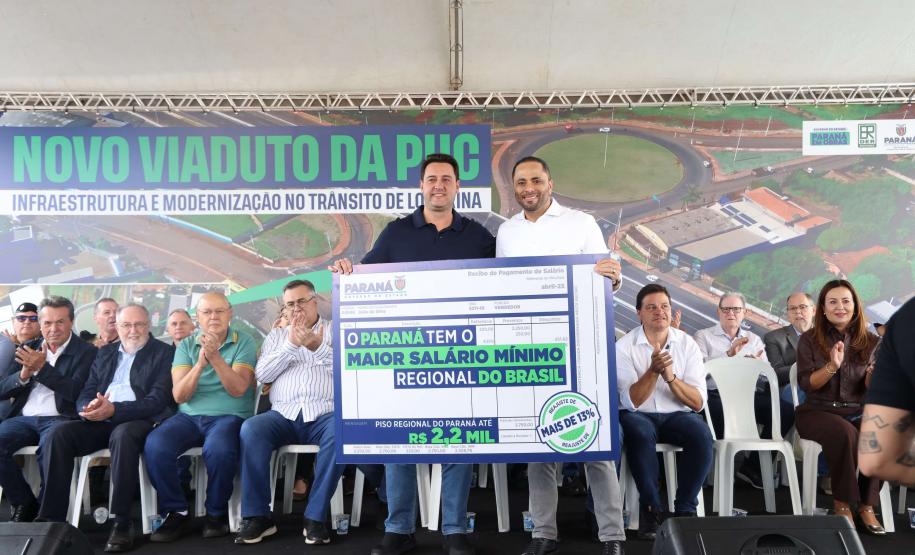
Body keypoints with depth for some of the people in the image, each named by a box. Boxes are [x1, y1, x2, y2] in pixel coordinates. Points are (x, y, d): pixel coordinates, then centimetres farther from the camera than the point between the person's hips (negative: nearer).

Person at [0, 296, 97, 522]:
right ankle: (24, 503, -2)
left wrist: (41, 368, -16)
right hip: (24, 418, 5)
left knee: (50, 444, -35)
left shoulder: (86, 352, 3)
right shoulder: (29, 348, 18)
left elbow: (76, 391, -11)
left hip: (59, 418, -5)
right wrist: (23, 375, -7)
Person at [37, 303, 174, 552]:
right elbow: (85, 394, 14)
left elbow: (158, 400, -9)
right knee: (59, 433, -21)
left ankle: (122, 522, -31)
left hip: (138, 421, -5)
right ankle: (52, 518, -16)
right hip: (101, 421, 5)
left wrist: (114, 409, -23)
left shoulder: (165, 353, 3)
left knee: (123, 434, -37)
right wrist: (89, 408, -12)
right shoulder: (105, 352, 20)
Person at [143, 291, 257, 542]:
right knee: (154, 445, -26)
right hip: (189, 416, 3)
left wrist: (215, 357, -23)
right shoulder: (186, 345, 9)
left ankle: (216, 513, -7)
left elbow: (238, 389, -11)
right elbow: (179, 395, -1)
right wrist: (200, 364, -17)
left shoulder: (244, 342, 1)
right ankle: (176, 512, -5)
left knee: (218, 449, -35)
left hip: (229, 416, -3)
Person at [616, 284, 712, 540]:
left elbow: (698, 403, -6)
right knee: (640, 433, -35)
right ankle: (650, 508, -16)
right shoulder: (624, 346, -7)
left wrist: (670, 376, -23)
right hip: (639, 415, -2)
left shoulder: (687, 344, 0)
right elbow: (632, 402, -14)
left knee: (701, 434, -29)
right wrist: (653, 371, -28)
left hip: (677, 415, 2)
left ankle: (685, 509, -12)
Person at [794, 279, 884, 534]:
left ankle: (867, 506, -13)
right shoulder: (810, 339, 0)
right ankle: (842, 504, -17)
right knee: (846, 433, -34)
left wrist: (875, 374, -18)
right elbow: (806, 384, -8)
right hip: (817, 411, -2)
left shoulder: (870, 342, 6)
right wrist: (832, 366, -24)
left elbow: (871, 390, 4)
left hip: (859, 412, 3)